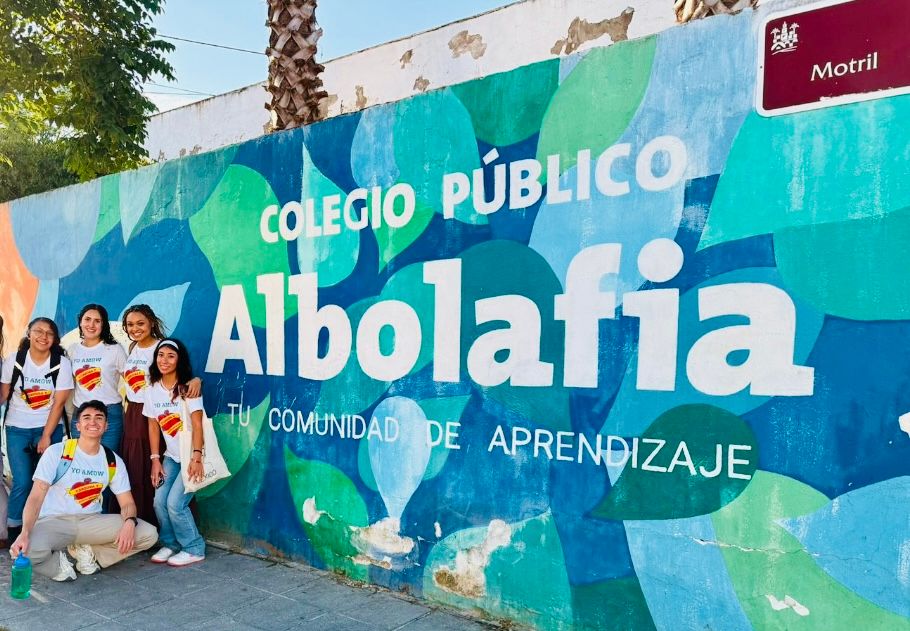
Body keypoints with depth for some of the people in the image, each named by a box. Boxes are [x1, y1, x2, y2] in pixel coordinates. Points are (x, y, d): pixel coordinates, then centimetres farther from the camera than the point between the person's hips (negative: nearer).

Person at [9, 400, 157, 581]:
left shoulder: (113, 461, 4)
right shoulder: (56, 452, -6)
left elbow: (127, 502, 3)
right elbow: (36, 497, -14)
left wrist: (129, 522, -22)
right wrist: (25, 533, -32)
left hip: (91, 522, 4)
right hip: (53, 522, -4)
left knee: (149, 534, -16)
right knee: (26, 550, -39)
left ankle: (88, 552, 1)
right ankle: (57, 562, -4)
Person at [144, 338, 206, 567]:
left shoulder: (187, 388, -13)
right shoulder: (153, 389, 3)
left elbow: (197, 425, -18)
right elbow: (153, 426, 6)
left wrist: (196, 457, -25)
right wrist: (155, 459, 1)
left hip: (192, 455, -5)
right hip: (171, 456, 5)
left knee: (175, 503, -12)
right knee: (159, 501, -4)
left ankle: (194, 549, 5)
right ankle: (171, 544, 18)